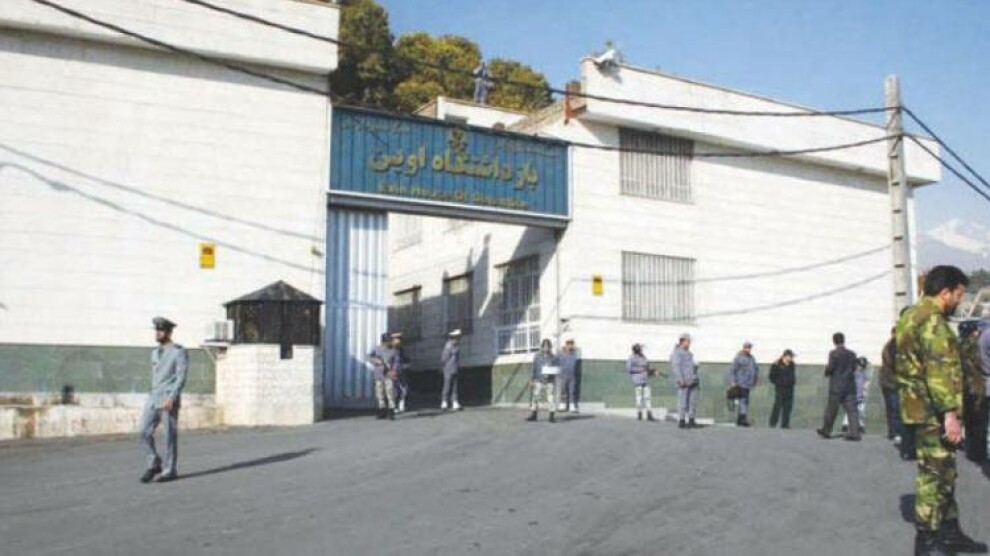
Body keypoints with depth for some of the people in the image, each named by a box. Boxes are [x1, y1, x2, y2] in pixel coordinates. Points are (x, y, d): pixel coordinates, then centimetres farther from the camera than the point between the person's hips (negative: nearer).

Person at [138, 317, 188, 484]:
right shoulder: (155, 353, 16)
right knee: (144, 431, -3)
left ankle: (170, 471, 8)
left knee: (170, 435, -1)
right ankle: (154, 465, 9)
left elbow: (181, 378, -14)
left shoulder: (179, 352, -7)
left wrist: (171, 399, -24)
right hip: (154, 398, 7)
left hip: (170, 399, -7)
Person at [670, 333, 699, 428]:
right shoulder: (676, 353, -2)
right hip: (684, 381, -8)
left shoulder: (689, 354, 24)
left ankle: (691, 421, 8)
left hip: (693, 381, 8)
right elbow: (676, 366, -11)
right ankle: (681, 421, -5)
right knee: (683, 401, -8)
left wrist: (698, 381, 20)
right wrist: (681, 380, -19)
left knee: (693, 401, 4)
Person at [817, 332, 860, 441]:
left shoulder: (833, 353, -11)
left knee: (831, 409, 6)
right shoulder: (852, 354, 3)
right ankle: (854, 432, -6)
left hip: (836, 386, -3)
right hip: (850, 385, 3)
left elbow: (830, 368, -12)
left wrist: (826, 372, 8)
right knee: (852, 409, 1)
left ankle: (826, 431, 18)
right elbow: (854, 368, 8)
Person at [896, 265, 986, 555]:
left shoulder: (911, 316, 17)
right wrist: (950, 412, -25)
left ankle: (950, 532, 25)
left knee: (944, 473, 17)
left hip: (920, 407, 10)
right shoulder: (932, 319, -16)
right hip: (933, 411, -10)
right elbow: (939, 370, -24)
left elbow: (893, 359, 24)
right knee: (935, 474, -4)